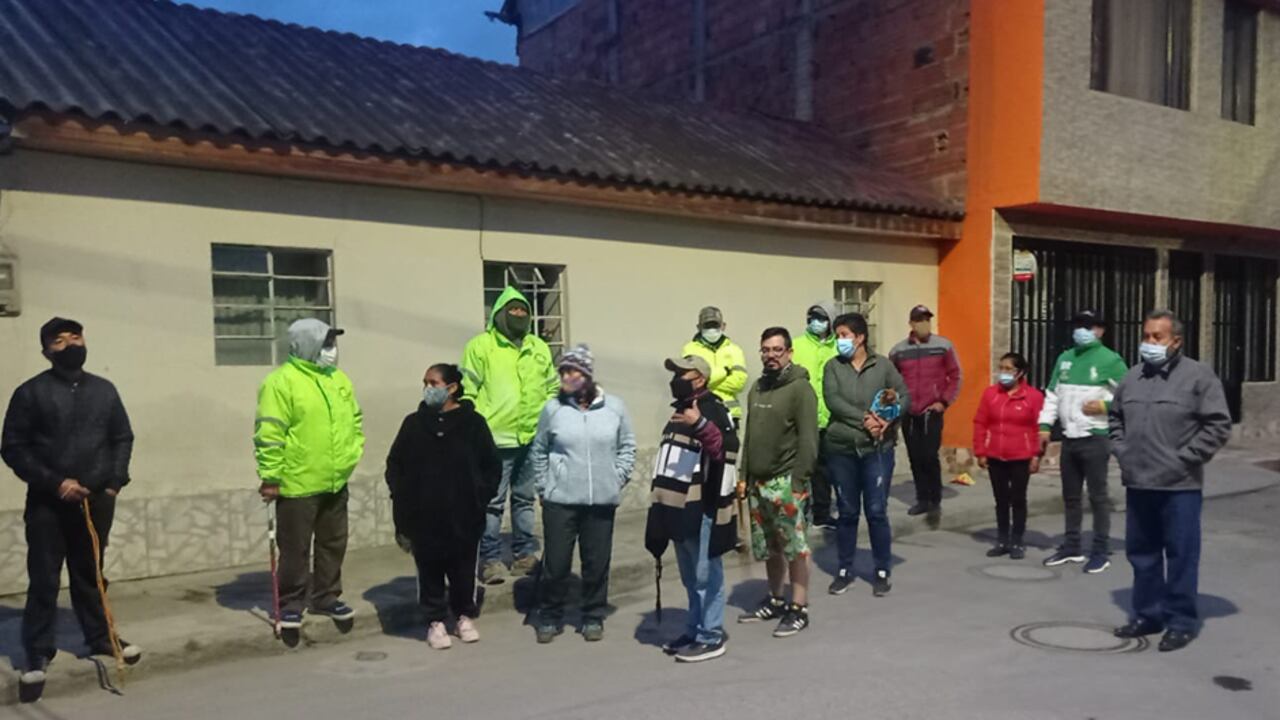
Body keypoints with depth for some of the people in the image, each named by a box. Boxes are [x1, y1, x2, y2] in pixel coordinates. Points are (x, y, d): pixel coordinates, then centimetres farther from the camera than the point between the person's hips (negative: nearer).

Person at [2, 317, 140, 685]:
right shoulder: (31, 392, -4)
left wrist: (115, 482, -1)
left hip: (96, 500, 3)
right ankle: (38, 652, 10)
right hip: (47, 503, -3)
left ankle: (100, 636, 25)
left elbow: (122, 438, 12)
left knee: (90, 573, 14)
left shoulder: (104, 389, 8)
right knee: (44, 579, 0)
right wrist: (54, 482, -14)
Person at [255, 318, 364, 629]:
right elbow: (268, 434, -17)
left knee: (333, 544, 15)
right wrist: (270, 477, -18)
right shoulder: (282, 381, -14)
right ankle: (292, 604, 19)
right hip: (298, 485, -7)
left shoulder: (339, 379, 9)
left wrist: (352, 454, 11)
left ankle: (326, 597, 29)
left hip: (336, 483, 7)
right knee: (296, 548, 5)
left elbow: (354, 420, 19)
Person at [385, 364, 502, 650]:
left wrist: (481, 496, -4)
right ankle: (435, 621, 24)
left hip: (463, 516, -1)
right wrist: (402, 499, -1)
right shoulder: (414, 423, 2)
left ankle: (465, 616, 30)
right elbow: (395, 465, 7)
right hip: (423, 516, 1)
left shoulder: (473, 422, -4)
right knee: (430, 571, 9)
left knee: (464, 570, 11)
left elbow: (492, 465, 1)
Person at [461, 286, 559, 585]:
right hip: (496, 438, -5)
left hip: (532, 438, 5)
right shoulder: (481, 346, -3)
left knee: (525, 499, 14)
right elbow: (467, 391, -6)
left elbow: (553, 387, 20)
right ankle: (490, 560, 8)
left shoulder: (539, 348, 13)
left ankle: (524, 554, 25)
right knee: (493, 502, -1)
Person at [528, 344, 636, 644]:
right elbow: (538, 451, 7)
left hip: (602, 500, 1)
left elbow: (627, 446, 9)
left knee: (597, 562, 8)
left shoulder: (614, 407, 0)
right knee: (556, 562, 3)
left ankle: (593, 617, 25)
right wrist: (544, 486, 3)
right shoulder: (553, 408, -3)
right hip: (560, 499, -1)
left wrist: (618, 478, 1)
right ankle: (550, 617, 22)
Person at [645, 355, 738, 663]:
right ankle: (694, 631, 27)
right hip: (678, 508, 10)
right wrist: (661, 503, 25)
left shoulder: (713, 411, -11)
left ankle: (711, 637, 8)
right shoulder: (680, 411, 18)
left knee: (706, 577, -1)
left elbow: (725, 451, -26)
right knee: (690, 579, 17)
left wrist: (701, 425, -39)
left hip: (701, 510, -10)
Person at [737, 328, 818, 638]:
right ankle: (775, 601, 27)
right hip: (758, 482, 7)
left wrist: (799, 479, -17)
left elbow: (808, 439, -13)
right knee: (769, 548, 14)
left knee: (795, 547, -1)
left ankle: (799, 609, 7)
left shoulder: (800, 389, -8)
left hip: (785, 481, -7)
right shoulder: (757, 388, 13)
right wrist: (744, 475, 13)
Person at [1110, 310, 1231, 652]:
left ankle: (1182, 621, 14)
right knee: (1141, 553, 14)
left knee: (1181, 555, 2)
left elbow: (1218, 426, -10)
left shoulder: (1198, 376, -7)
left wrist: (1185, 459, -12)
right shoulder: (1132, 377, 10)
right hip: (1137, 483, 6)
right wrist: (1122, 451, 10)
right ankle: (1147, 614, 26)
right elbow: (1116, 417, 23)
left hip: (1179, 486, -6)